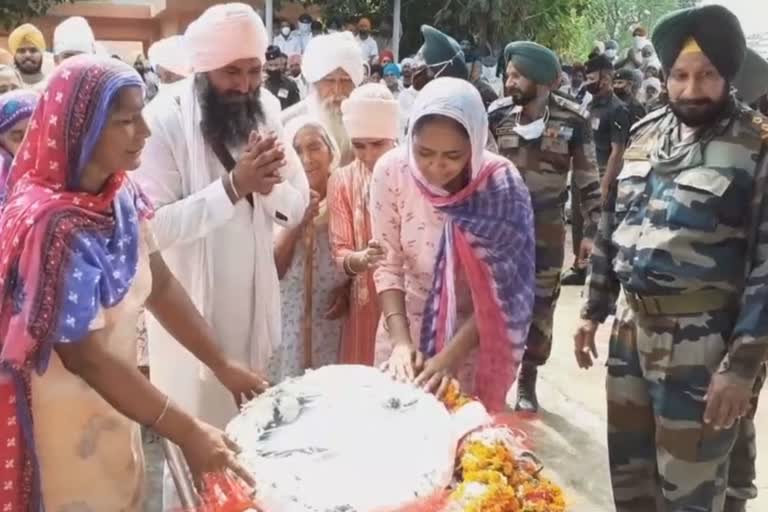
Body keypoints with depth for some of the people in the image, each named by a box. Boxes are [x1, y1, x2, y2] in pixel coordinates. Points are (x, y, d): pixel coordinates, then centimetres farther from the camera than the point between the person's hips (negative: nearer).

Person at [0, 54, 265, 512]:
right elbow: (84, 356, -26)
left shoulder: (122, 195, -6)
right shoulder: (53, 225, -29)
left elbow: (160, 284, 1)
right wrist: (187, 432, -25)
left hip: (114, 407, 7)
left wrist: (222, 365, -1)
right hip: (66, 424, -7)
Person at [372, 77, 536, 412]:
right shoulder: (391, 171, -16)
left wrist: (450, 355, -25)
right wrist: (401, 339, -21)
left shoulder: (501, 183, -20)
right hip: (406, 325, 2)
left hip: (474, 338, -1)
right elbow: (387, 265, -10)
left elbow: (504, 290, -18)